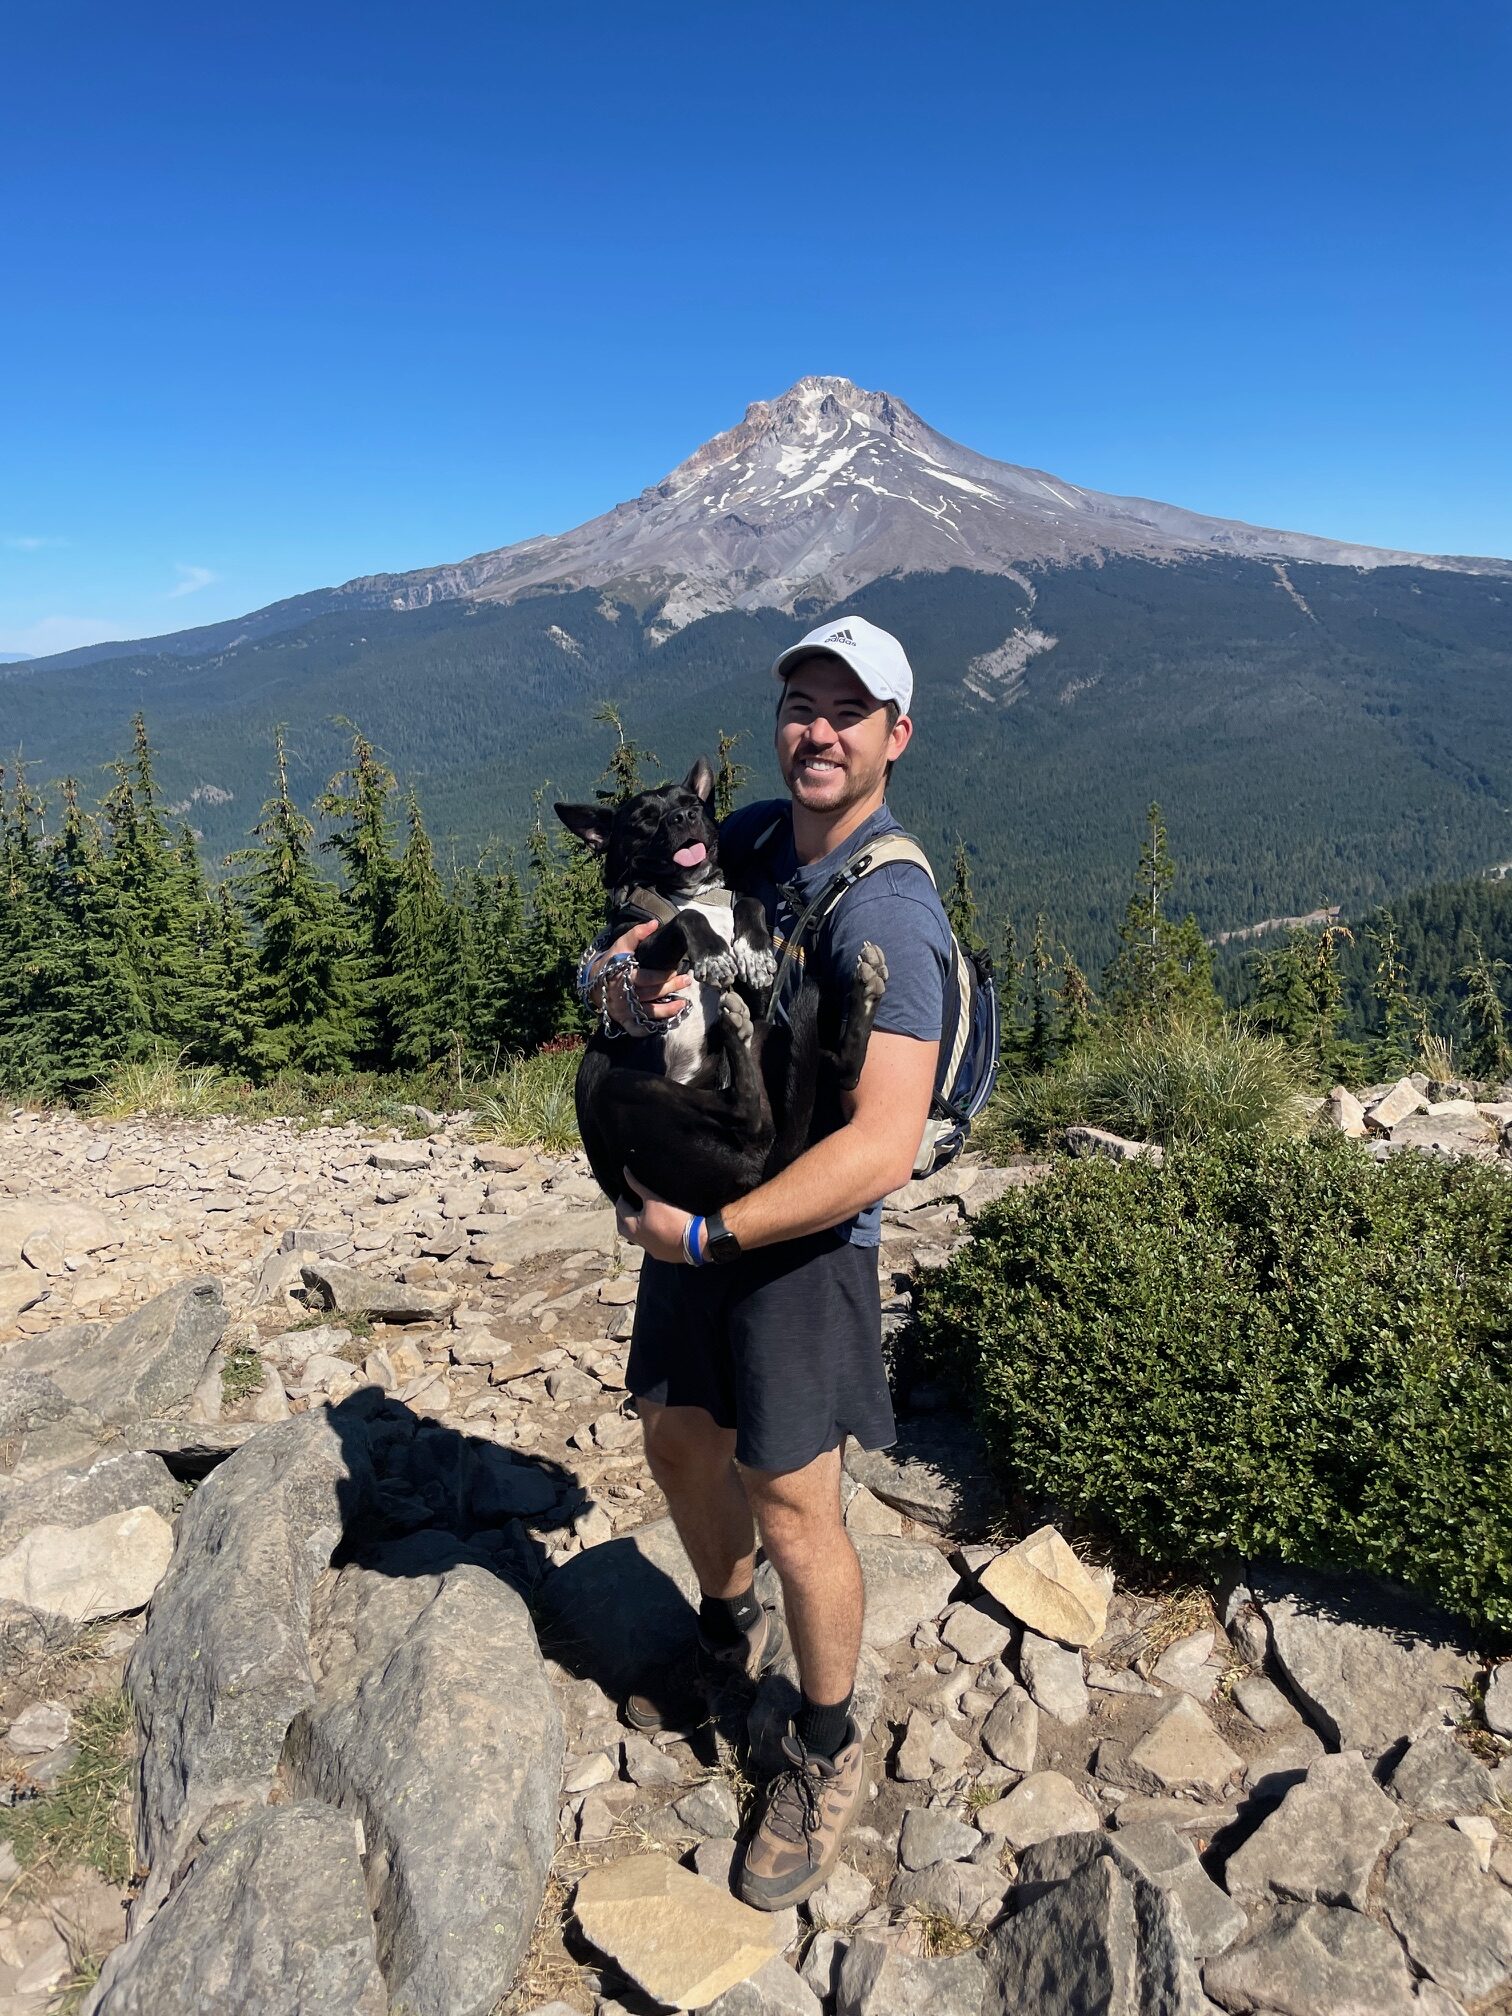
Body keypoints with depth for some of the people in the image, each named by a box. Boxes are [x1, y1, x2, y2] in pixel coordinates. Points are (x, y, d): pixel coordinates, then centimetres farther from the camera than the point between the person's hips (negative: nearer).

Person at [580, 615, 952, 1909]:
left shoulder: (890, 912, -22)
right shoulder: (748, 836, 1)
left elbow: (881, 1150, -29)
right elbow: (610, 987, 6)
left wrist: (708, 1233, -24)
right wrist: (636, 979, -19)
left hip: (804, 1237, -7)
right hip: (698, 1207, 7)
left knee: (790, 1506, 3)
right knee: (679, 1439, 21)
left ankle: (828, 1755, 30)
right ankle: (731, 1640, 49)